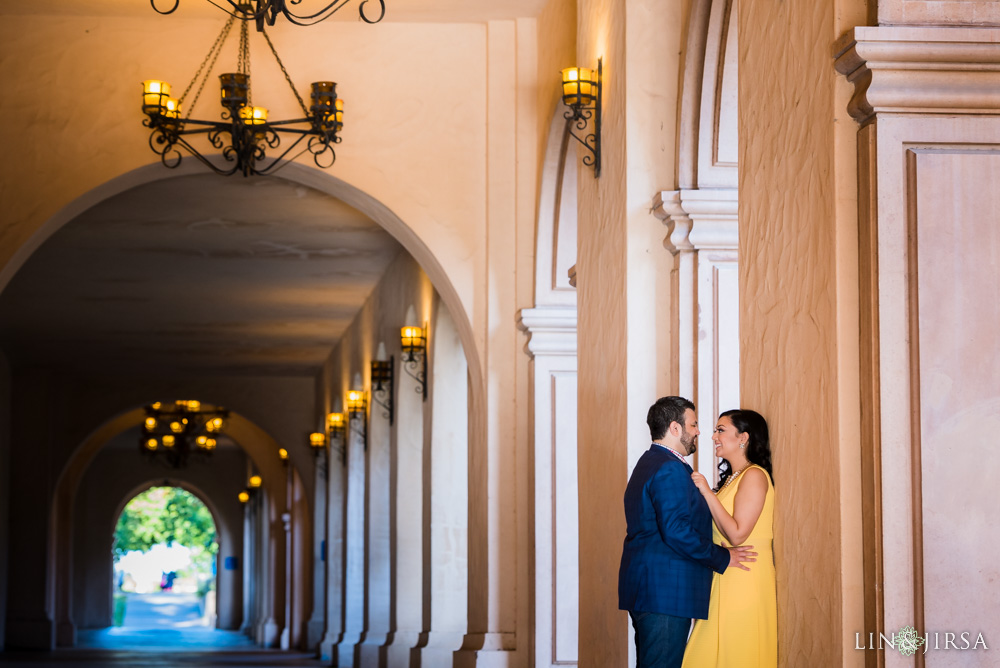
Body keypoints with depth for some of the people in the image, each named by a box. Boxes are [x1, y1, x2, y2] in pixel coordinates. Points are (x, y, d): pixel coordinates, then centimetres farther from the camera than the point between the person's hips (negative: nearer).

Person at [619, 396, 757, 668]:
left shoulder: (649, 463, 20)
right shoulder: (670, 469, -14)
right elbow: (676, 532, -23)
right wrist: (723, 558, -13)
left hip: (646, 591, 11)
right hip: (665, 593, -11)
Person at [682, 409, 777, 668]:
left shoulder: (754, 476, -12)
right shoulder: (731, 477, 15)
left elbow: (737, 534, -19)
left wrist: (708, 492, -15)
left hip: (745, 578, -9)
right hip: (725, 577, 9)